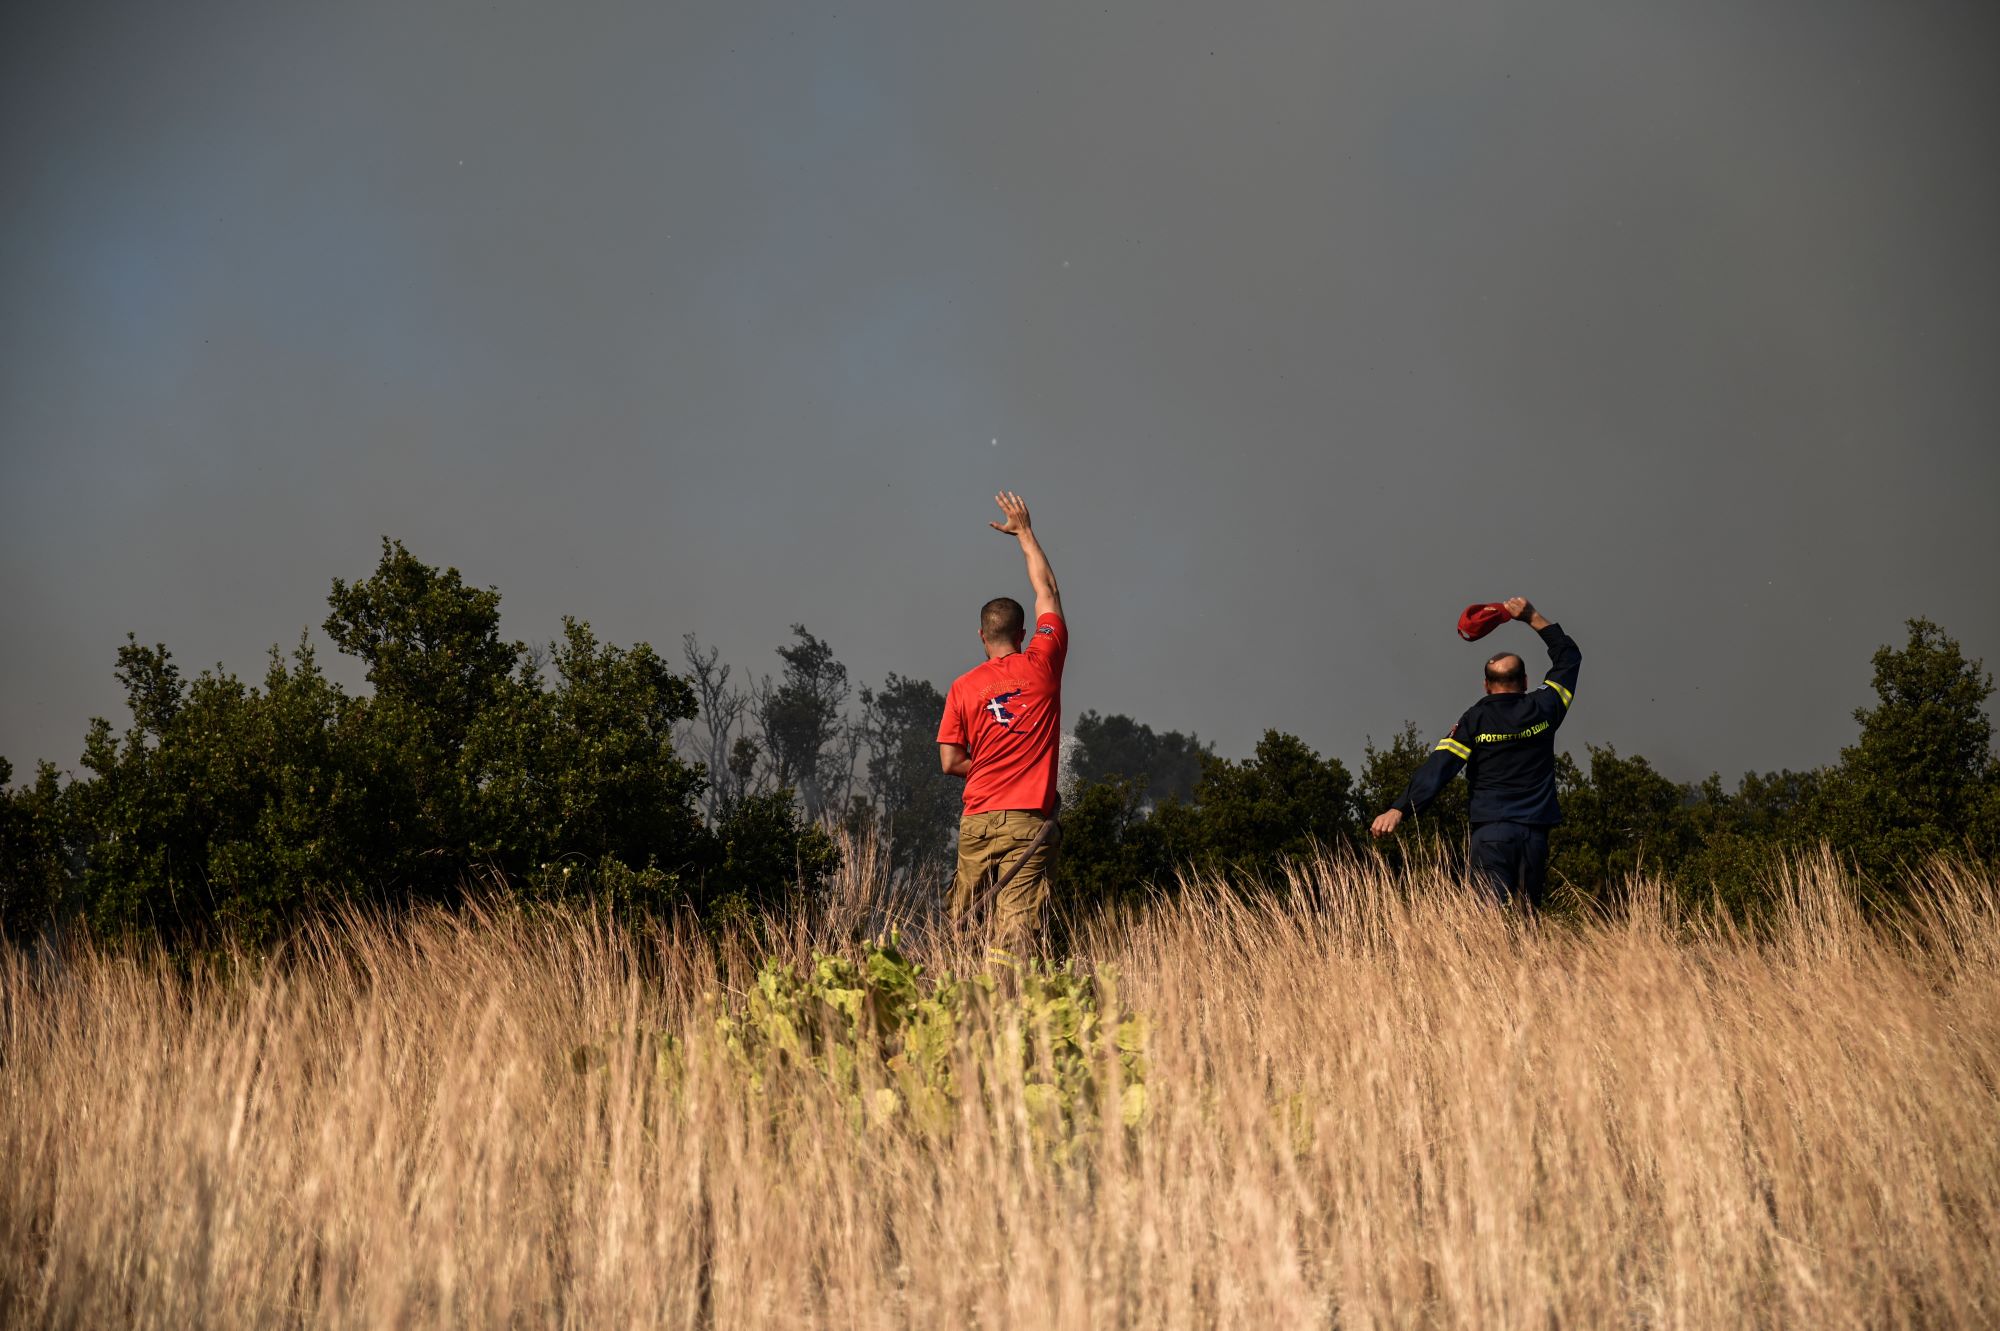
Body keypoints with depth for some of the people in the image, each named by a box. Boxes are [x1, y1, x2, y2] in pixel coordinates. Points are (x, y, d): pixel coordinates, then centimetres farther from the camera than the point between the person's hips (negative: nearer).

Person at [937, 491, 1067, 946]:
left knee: (960, 917, 12)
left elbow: (950, 762, 2)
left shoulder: (963, 687, 5)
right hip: (1028, 821, -2)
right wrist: (1025, 532, 27)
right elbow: (1047, 590, 17)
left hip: (977, 821, 2)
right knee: (1016, 924, -10)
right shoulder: (1042, 665, 2)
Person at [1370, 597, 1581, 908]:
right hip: (1535, 831, 2)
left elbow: (1438, 767, -9)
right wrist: (1534, 618, 30)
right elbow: (1569, 656, 24)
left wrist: (1400, 808, -12)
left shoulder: (1475, 719, 1)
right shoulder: (1542, 709, 8)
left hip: (1491, 830, -2)